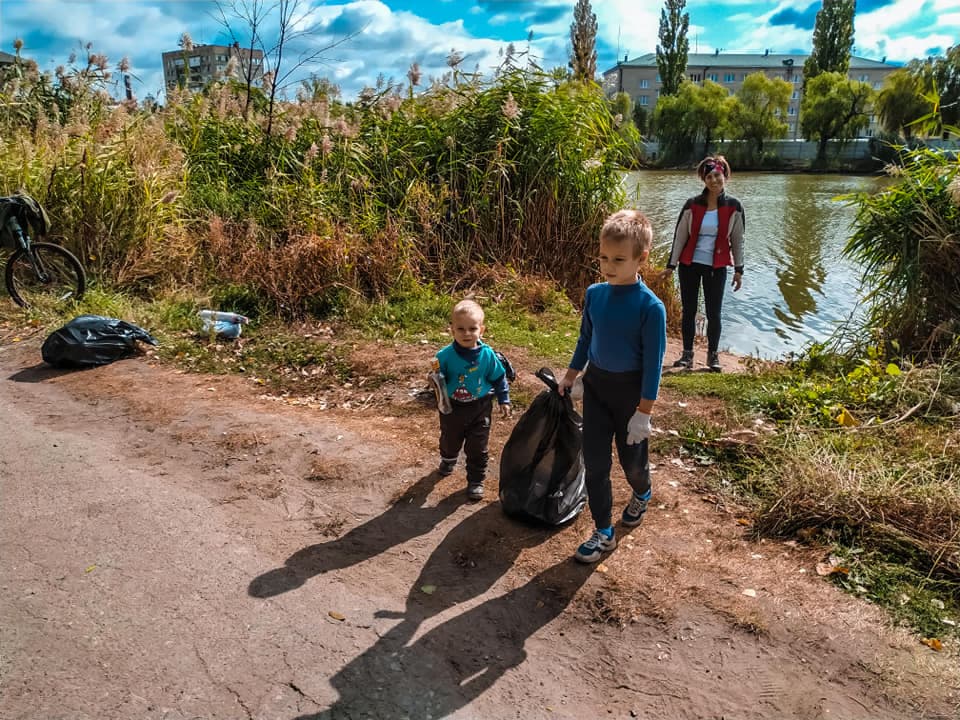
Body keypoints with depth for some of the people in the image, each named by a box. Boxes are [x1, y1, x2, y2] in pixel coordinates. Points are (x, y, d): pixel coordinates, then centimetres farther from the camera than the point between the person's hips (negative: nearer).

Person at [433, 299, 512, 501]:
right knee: (449, 440, 24)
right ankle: (448, 461, 57)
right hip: (452, 408, 1)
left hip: (480, 408, -1)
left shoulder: (487, 354, -14)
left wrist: (504, 400, 2)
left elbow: (499, 378, -1)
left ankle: (476, 481, 25)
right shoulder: (445, 355, -18)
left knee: (477, 448, 6)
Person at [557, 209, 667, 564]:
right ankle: (604, 533, 18)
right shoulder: (594, 293, -5)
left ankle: (642, 494, 50)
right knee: (594, 461, 5)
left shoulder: (650, 306, -21)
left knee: (631, 458, 15)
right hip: (596, 383, 4)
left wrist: (644, 412, -16)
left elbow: (653, 362, -17)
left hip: (630, 389, -4)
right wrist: (570, 376, 17)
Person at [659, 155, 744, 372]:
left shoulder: (734, 207, -2)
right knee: (688, 311, 6)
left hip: (716, 267, 0)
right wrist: (671, 265, -2)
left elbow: (737, 240, 4)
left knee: (713, 313, 2)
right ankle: (687, 354, 17)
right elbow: (679, 236, 0)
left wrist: (738, 269, 3)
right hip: (689, 264, 1)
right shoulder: (692, 205, -3)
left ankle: (713, 355, 17)